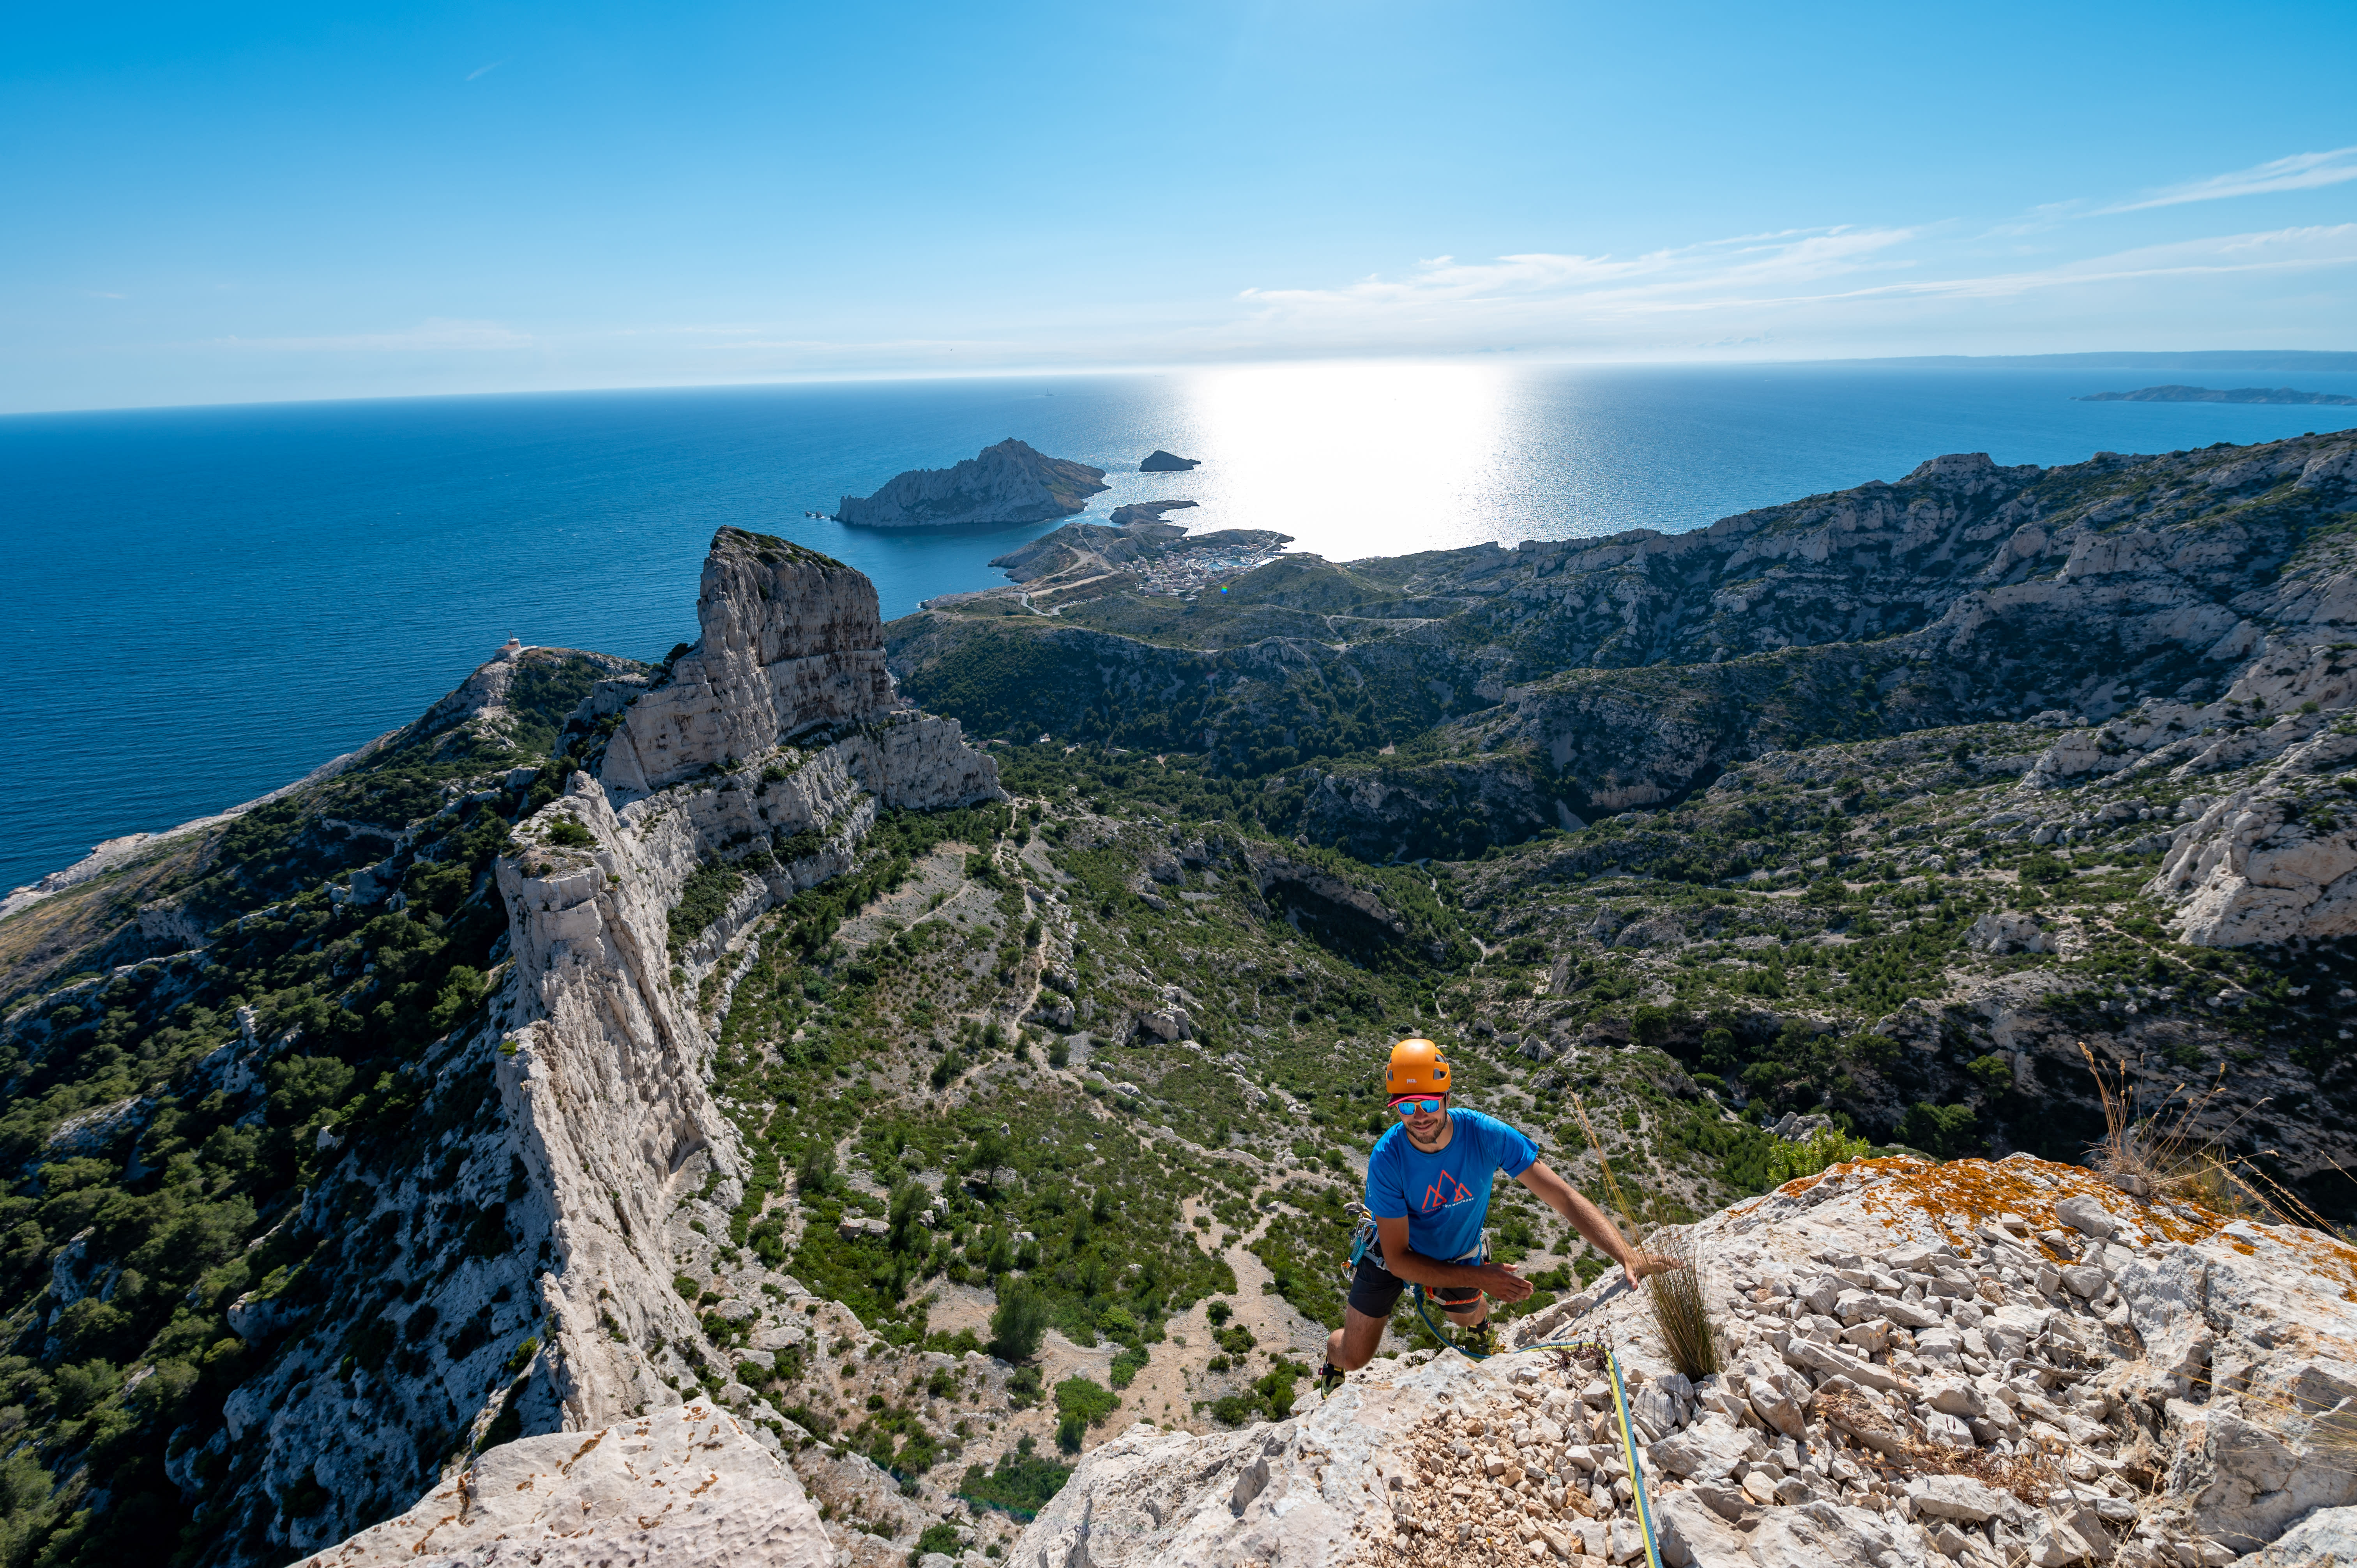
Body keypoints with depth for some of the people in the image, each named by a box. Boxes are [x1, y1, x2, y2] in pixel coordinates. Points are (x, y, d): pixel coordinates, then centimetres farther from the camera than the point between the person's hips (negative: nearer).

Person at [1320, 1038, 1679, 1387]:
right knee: (1354, 1358, 4)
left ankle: (1479, 1321, 65)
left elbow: (1565, 1197, -32)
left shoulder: (1487, 1135, -32)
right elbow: (1398, 1260, -29)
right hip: (1396, 1255, -2)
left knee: (1466, 1314, 27)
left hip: (1459, 1253, 2)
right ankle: (1334, 1351, 41)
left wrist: (1627, 1255, -45)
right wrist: (1480, 1278, -35)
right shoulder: (1387, 1159, -36)